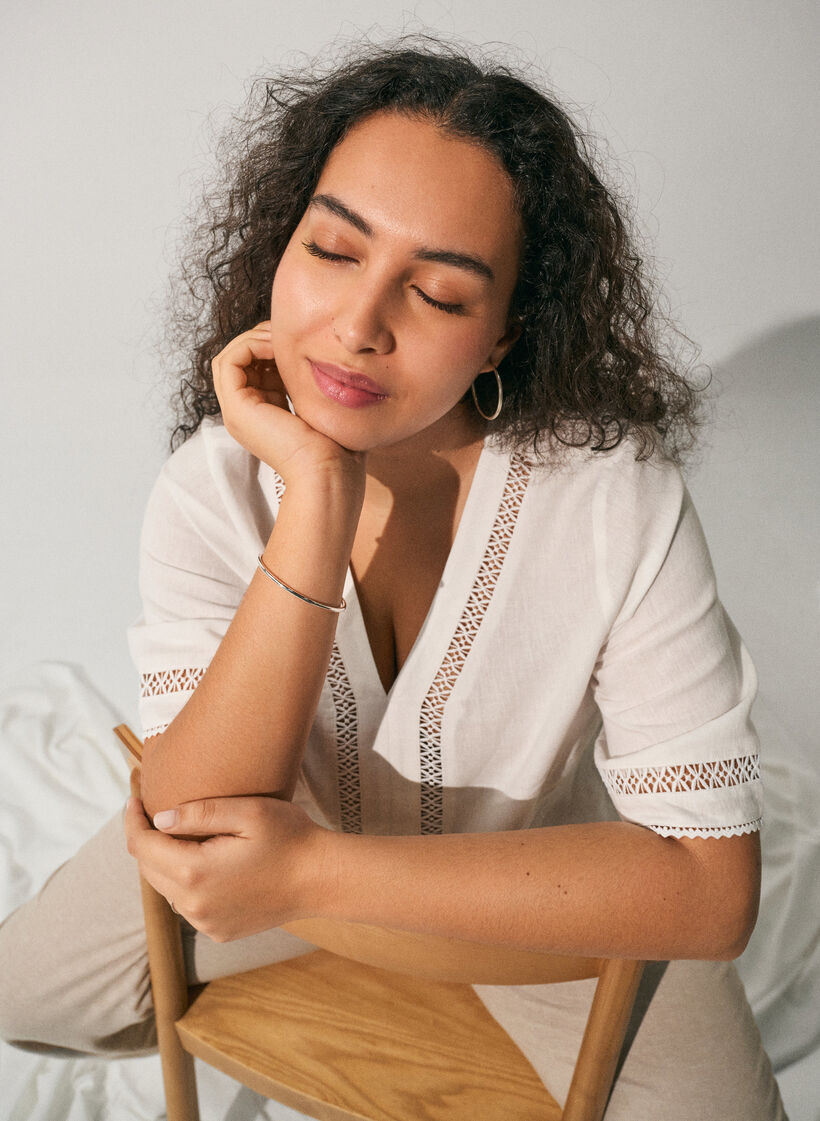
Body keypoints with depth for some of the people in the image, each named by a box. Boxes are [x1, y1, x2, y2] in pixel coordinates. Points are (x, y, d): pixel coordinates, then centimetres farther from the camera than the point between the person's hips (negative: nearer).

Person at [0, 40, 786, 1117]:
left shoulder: (618, 501, -30)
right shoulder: (213, 489, -22)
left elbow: (711, 885, -29)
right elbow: (191, 827, -31)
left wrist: (321, 869, -35)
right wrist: (318, 496, -41)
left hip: (557, 896, -1)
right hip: (291, 841, 2)